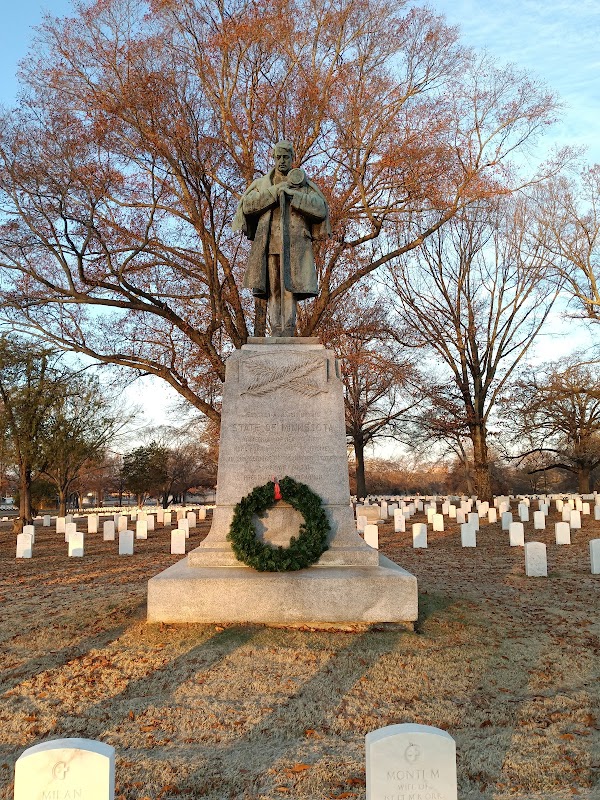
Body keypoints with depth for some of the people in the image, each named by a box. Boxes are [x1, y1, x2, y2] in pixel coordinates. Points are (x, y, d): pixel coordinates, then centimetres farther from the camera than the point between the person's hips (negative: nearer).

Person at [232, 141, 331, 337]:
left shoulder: (304, 184, 15)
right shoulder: (262, 183, 20)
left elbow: (321, 209, 1)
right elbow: (247, 205, 3)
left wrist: (293, 194, -7)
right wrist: (274, 191, -5)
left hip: (294, 242, -1)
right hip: (269, 242, 2)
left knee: (290, 286, -12)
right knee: (272, 288, -6)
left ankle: (288, 331, -15)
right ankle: (275, 330, -8)